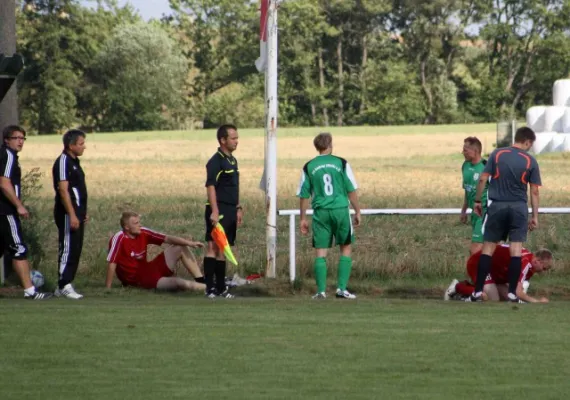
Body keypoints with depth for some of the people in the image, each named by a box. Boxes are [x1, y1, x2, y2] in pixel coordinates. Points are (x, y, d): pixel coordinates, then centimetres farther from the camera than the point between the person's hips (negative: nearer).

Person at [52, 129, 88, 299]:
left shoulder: (74, 162, 17)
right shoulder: (63, 162, -13)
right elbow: (63, 190, -20)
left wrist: (82, 212, 22)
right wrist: (72, 215, -24)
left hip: (77, 214, 10)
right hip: (68, 215, -10)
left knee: (75, 250, 10)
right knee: (68, 249, -9)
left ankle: (64, 286, 14)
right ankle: (64, 286, -9)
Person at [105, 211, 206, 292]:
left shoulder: (143, 233, -3)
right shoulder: (119, 238, -22)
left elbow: (167, 239, -2)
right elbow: (112, 263, -23)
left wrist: (188, 243, -14)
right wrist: (108, 289, -25)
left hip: (150, 269, 9)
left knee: (181, 248, 6)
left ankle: (201, 281, 4)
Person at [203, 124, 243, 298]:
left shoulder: (232, 160, 17)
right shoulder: (216, 161, -11)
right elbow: (210, 187, -18)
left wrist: (238, 208, 22)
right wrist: (214, 212, -25)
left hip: (230, 211, 9)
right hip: (219, 211, -9)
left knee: (223, 249, 12)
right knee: (214, 247, -10)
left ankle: (220, 287, 16)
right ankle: (211, 288, -12)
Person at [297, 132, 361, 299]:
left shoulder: (309, 167, 4)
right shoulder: (341, 163, 0)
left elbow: (303, 195, 6)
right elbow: (352, 190, 0)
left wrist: (303, 219, 13)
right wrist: (357, 212, 10)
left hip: (321, 213, 1)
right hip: (341, 210, -1)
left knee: (320, 252, 6)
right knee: (346, 248, 12)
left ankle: (321, 290, 1)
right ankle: (341, 288, 5)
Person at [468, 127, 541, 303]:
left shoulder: (497, 154, 1)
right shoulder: (530, 161, -1)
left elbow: (483, 179, -1)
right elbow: (534, 191, 0)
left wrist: (478, 201, 10)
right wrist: (535, 216, 6)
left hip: (497, 206, 1)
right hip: (519, 208, -1)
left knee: (488, 248, 5)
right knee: (516, 249, 1)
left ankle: (478, 291, 2)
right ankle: (512, 292, -1)